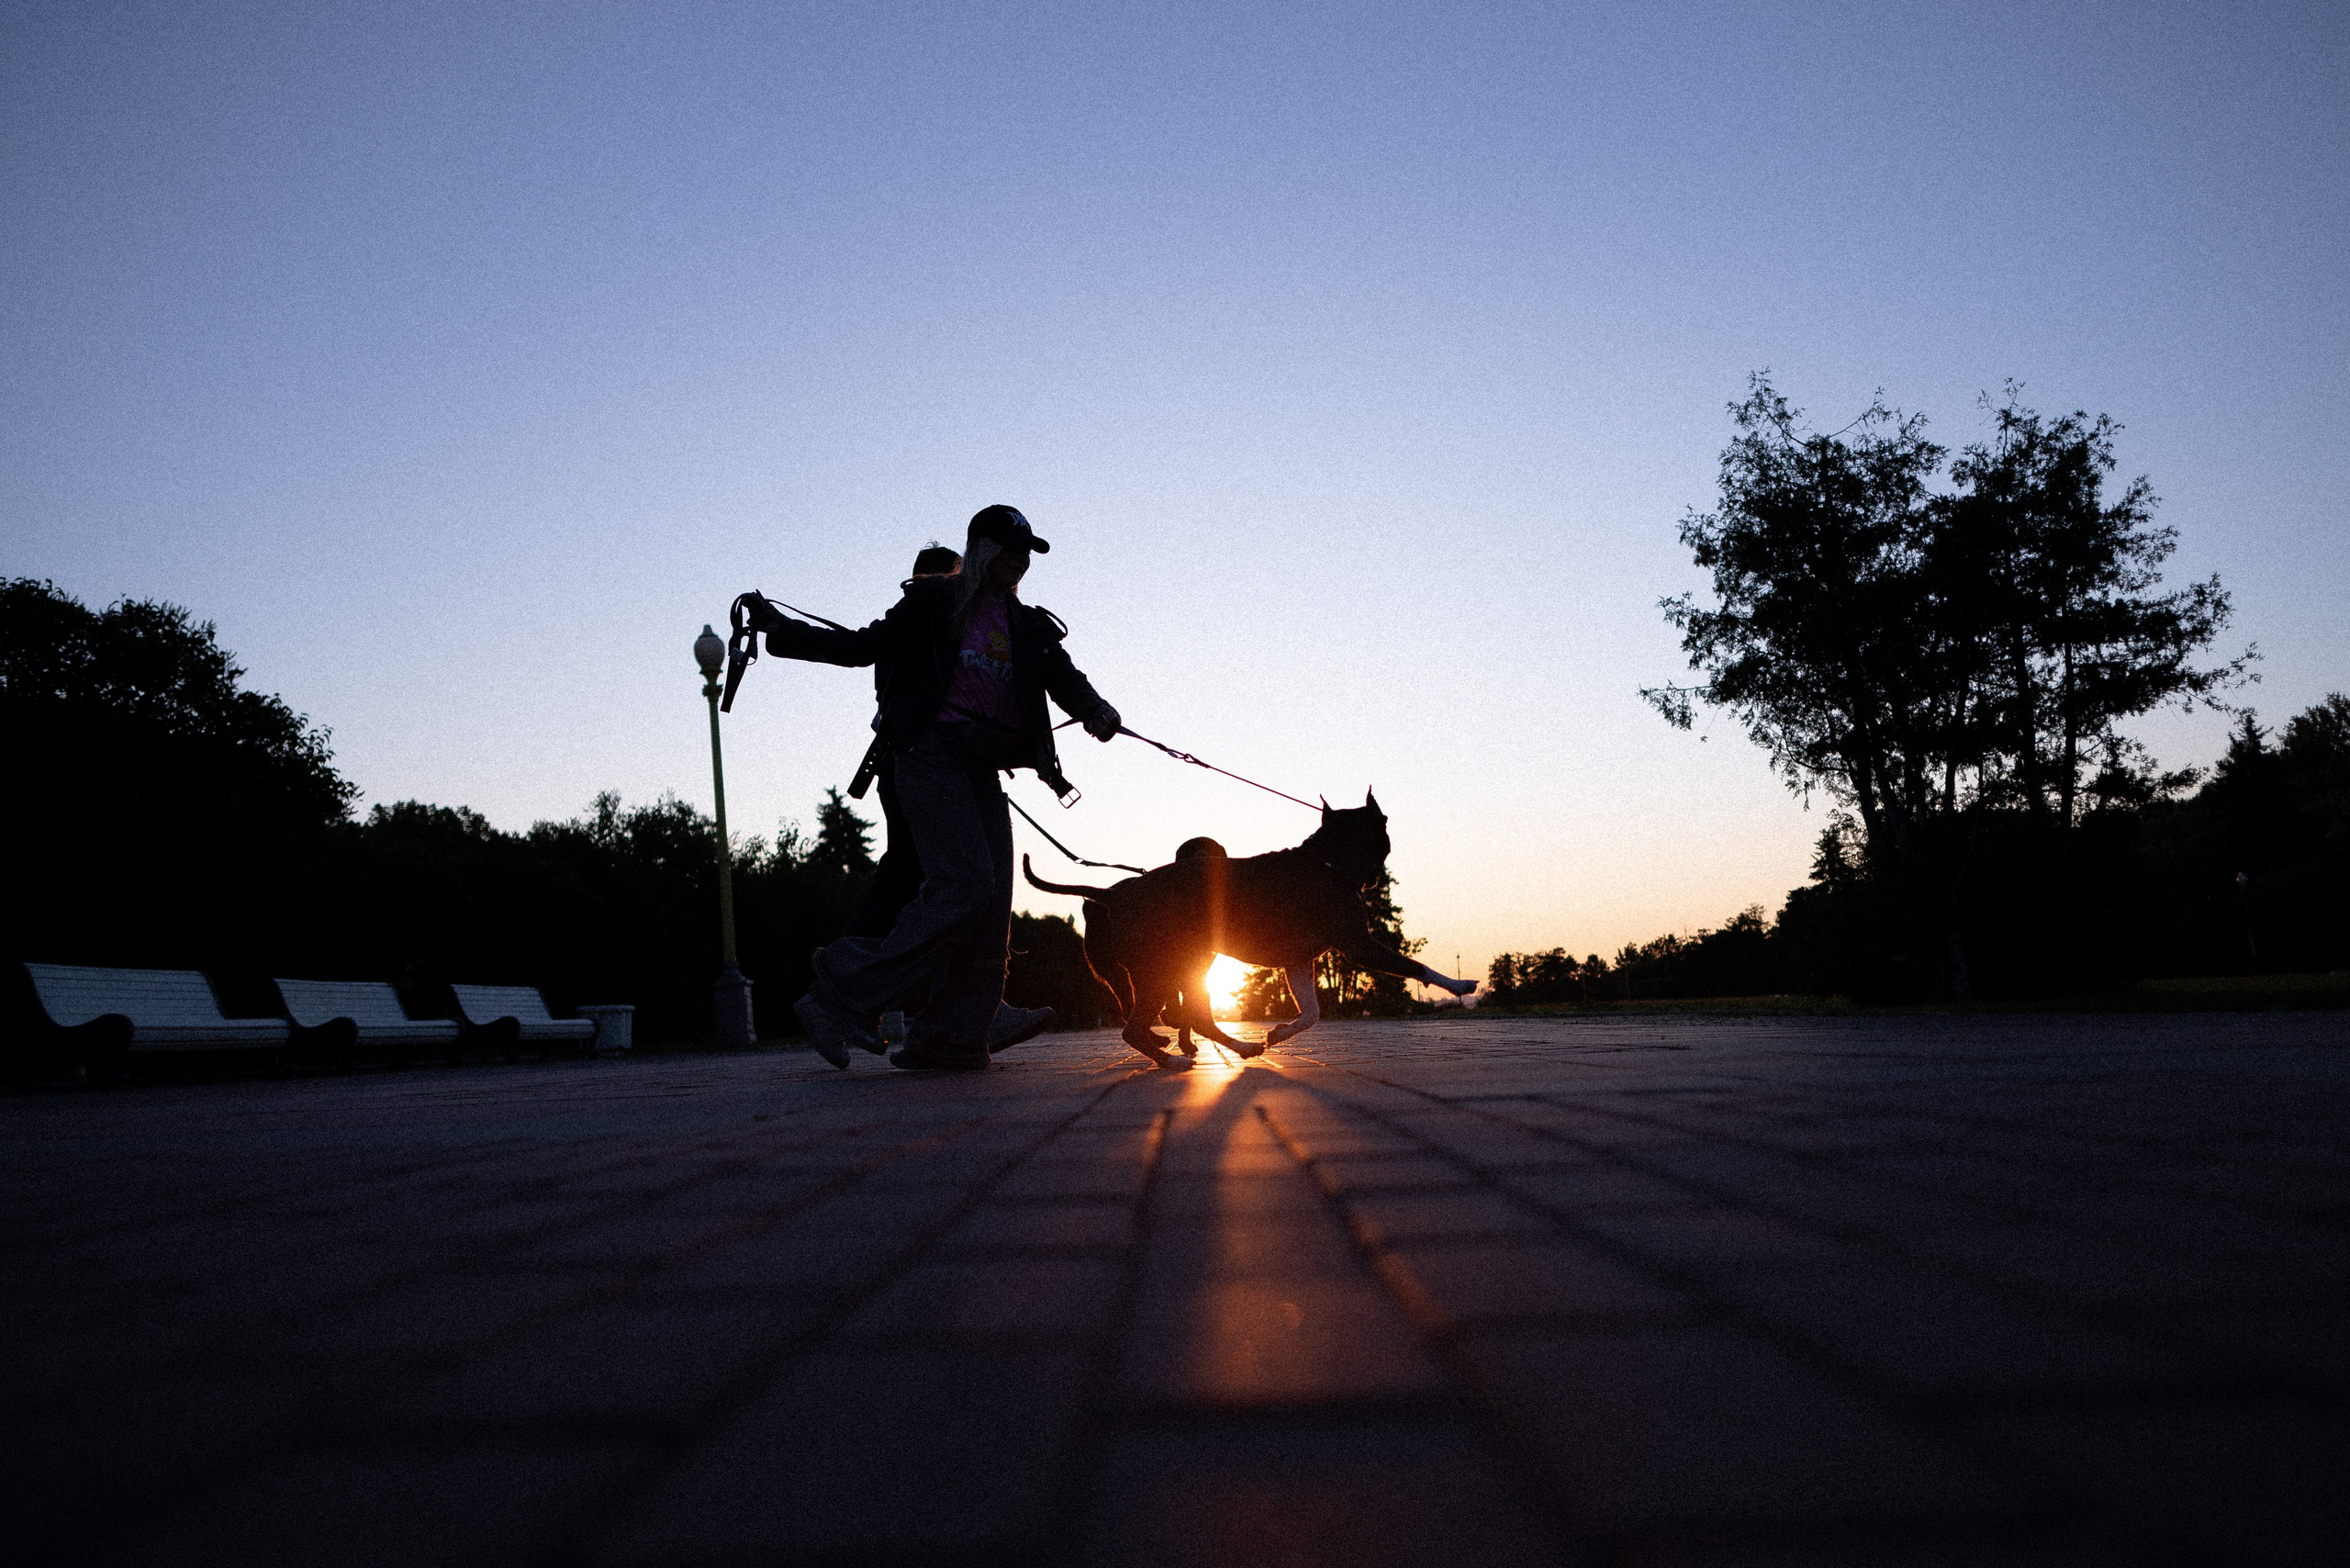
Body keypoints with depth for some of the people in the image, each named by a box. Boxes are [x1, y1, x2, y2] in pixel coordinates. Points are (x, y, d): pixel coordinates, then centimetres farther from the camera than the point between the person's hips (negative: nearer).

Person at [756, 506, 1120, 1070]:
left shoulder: (1030, 627, 19)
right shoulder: (935, 601, 6)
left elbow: (1064, 677, 6)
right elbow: (866, 646, 3)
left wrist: (1096, 709, -17)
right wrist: (786, 631, -10)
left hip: (982, 769, 6)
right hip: (930, 753, -6)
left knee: (990, 902, -3)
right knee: (964, 881, -22)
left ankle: (948, 1039, 3)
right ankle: (841, 996, -17)